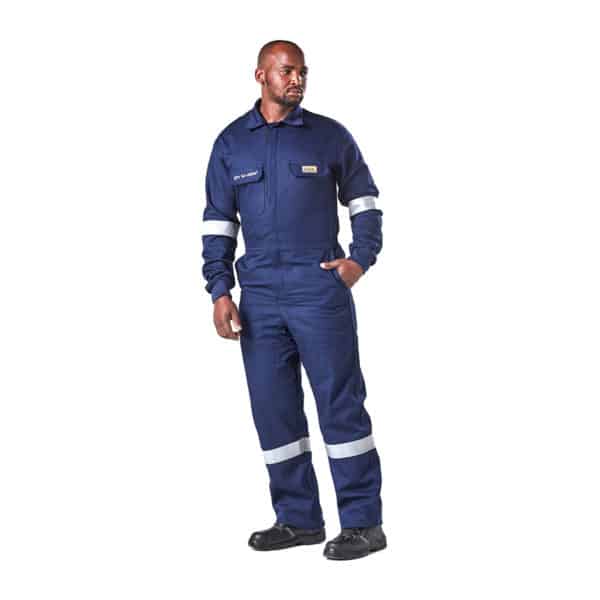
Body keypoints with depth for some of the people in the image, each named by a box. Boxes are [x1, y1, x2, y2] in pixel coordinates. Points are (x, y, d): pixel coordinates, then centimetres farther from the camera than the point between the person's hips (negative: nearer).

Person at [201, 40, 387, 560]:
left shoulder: (330, 135, 5)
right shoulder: (231, 142, 10)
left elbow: (364, 200, 12)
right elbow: (218, 223, 11)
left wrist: (361, 258, -3)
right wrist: (220, 291, 3)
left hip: (319, 285, -3)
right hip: (259, 293, 4)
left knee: (340, 401, -4)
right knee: (273, 406, 7)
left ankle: (364, 523, 2)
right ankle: (298, 518, 18)